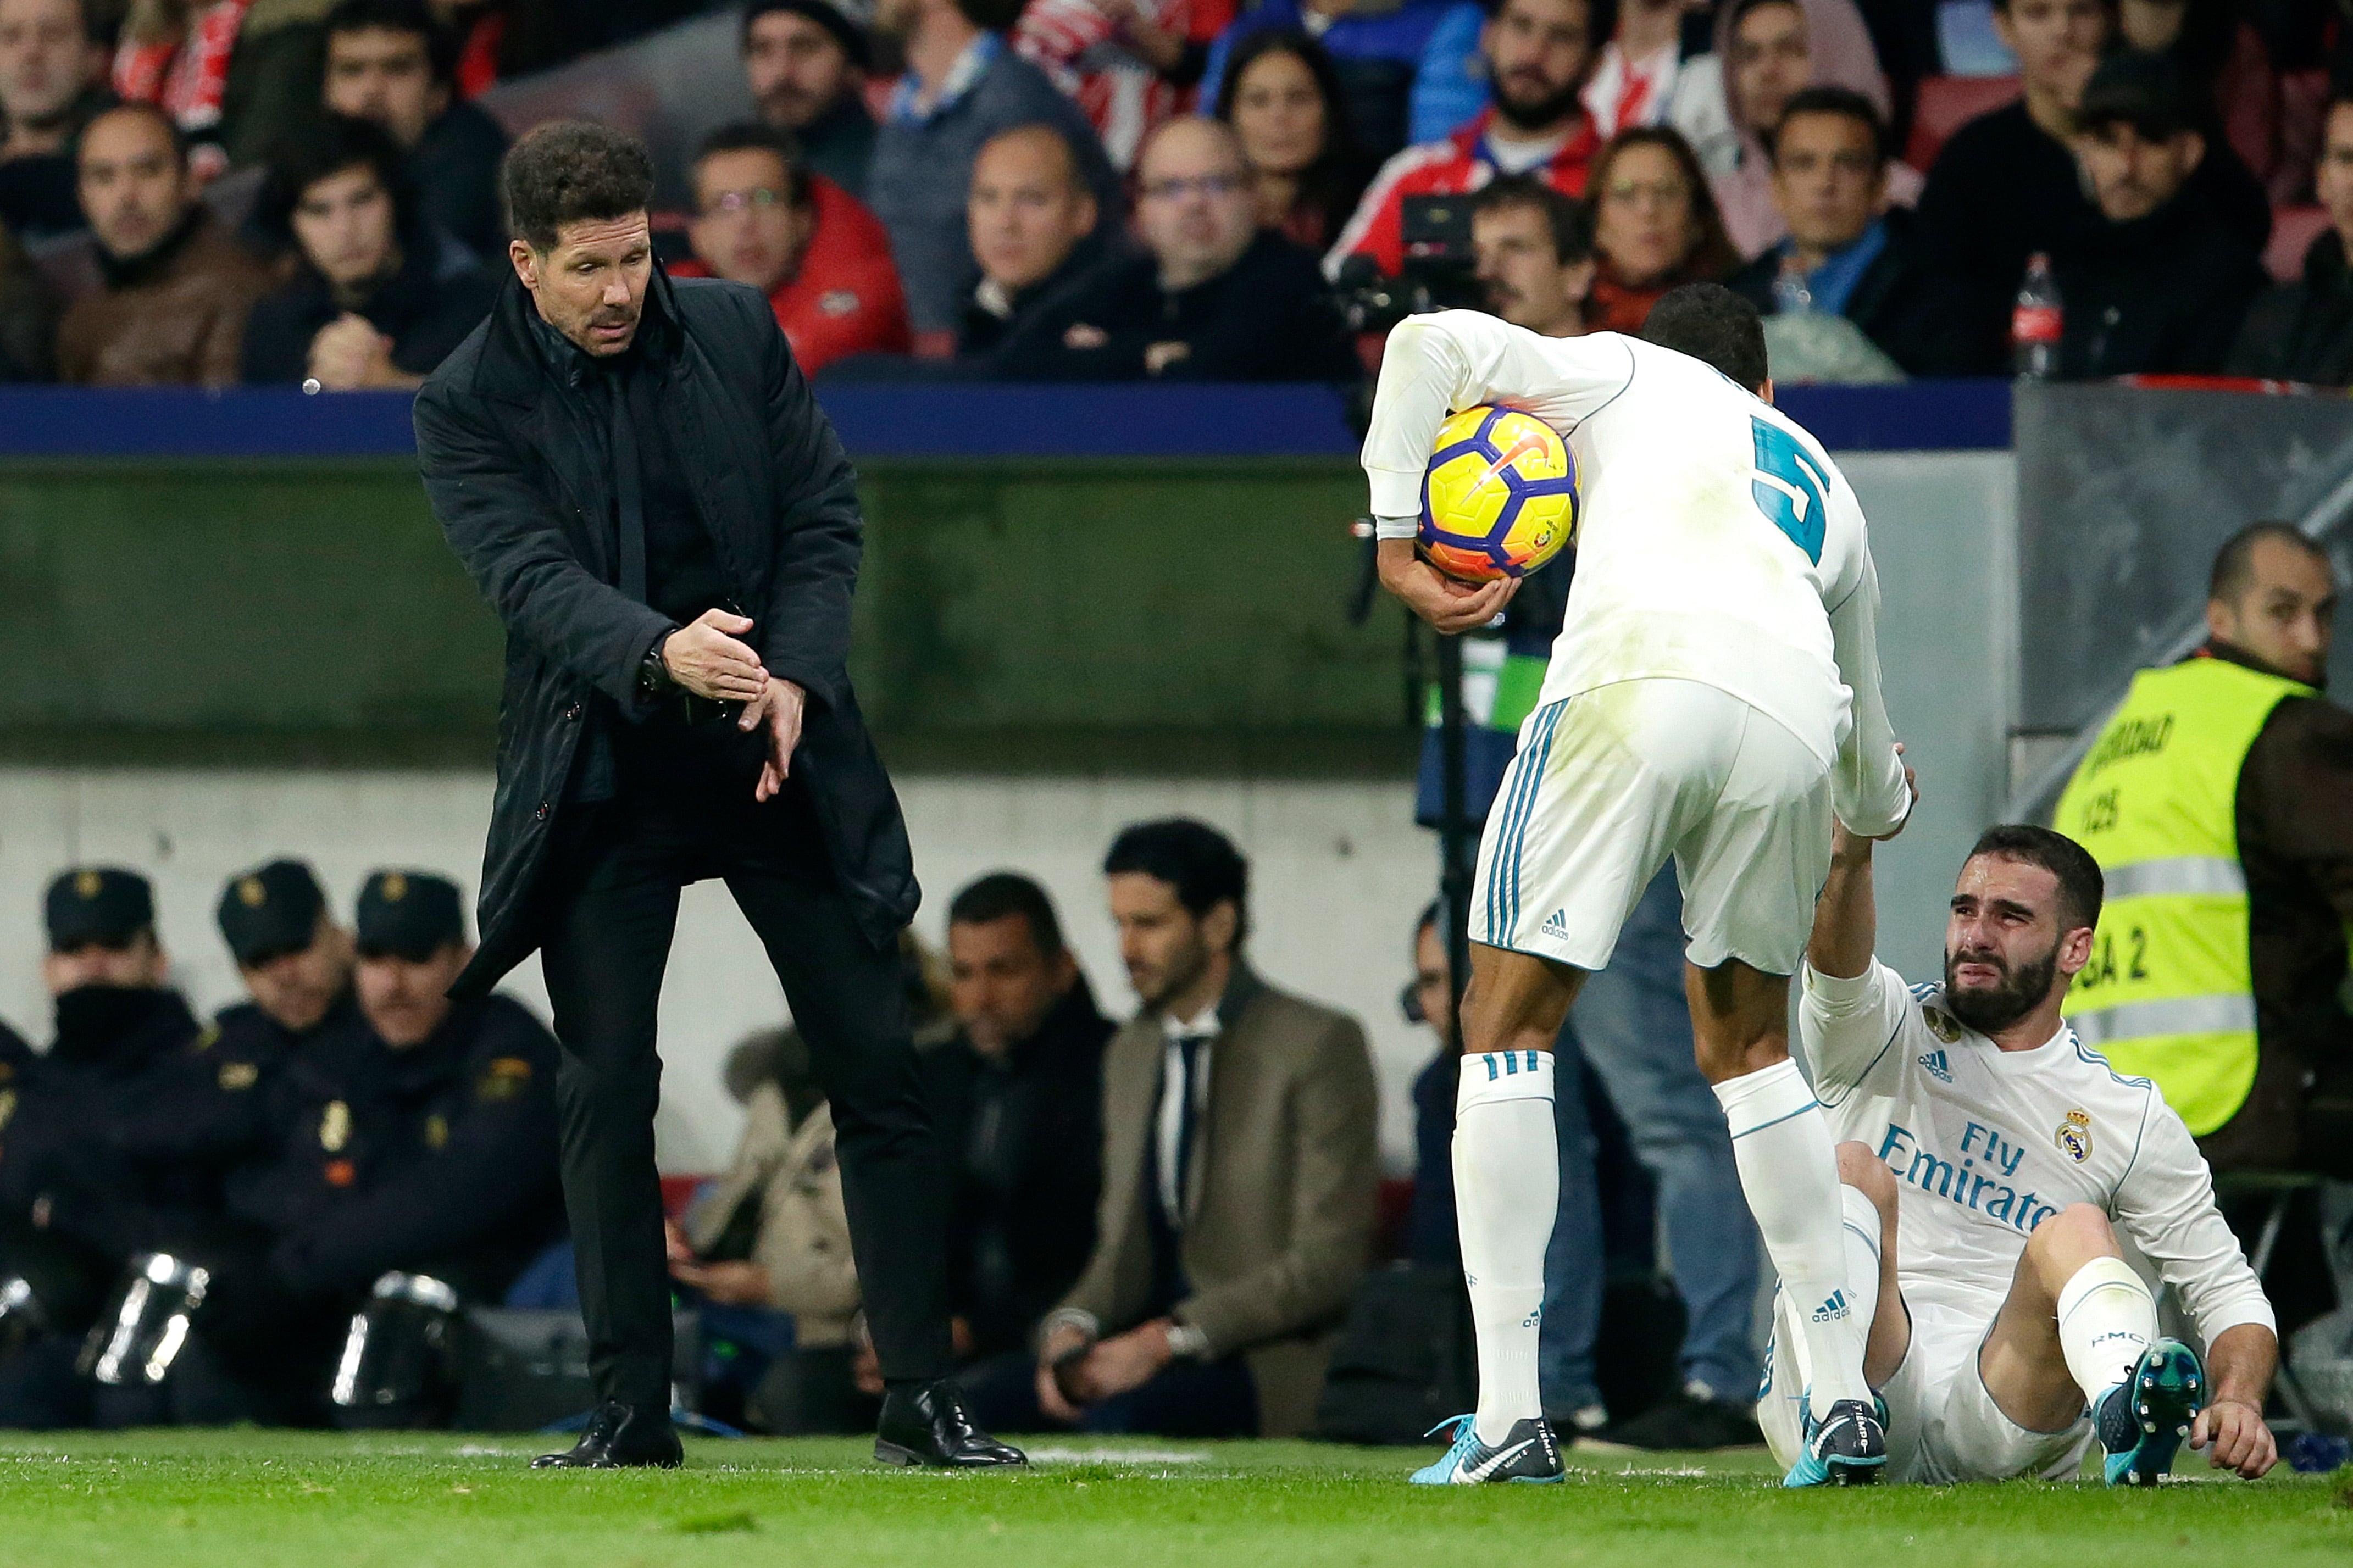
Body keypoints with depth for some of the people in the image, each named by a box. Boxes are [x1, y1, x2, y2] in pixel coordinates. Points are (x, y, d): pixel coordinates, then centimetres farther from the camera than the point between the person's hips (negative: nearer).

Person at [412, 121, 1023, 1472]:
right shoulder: (470, 405, -5)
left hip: (778, 755, 2)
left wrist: (795, 674, -12)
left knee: (879, 1068, -1)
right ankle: (633, 1413, 3)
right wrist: (660, 654, -37)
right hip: (607, 779, -2)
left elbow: (827, 510, 4)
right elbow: (532, 574, -18)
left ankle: (924, 1401, 3)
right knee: (607, 1090, -5)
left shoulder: (738, 334, 3)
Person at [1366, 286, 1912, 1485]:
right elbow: (1872, 791, 49)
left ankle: (1508, 1418, -8)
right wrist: (1877, 808, 73)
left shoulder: (1626, 374, 29)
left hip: (1637, 678, -4)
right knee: (1747, 1046, 24)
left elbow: (1427, 342, 12)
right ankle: (1846, 1400, 18)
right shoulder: (1827, 492, 39)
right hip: (1792, 717, 4)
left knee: (1508, 1025, 3)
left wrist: (1398, 544, 12)